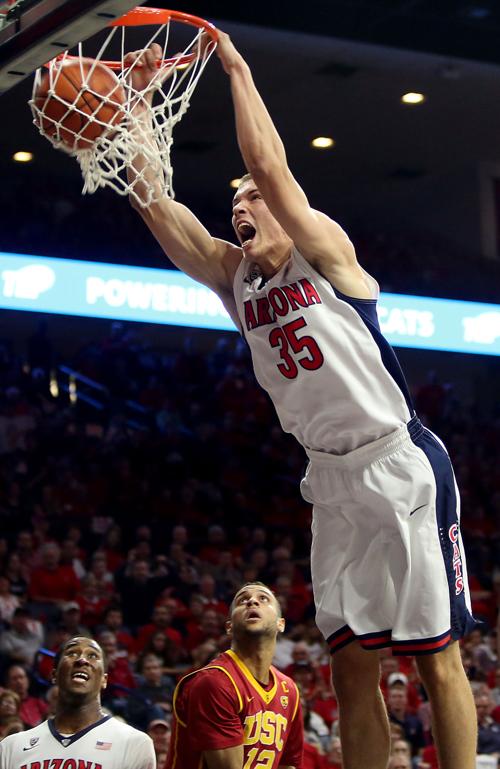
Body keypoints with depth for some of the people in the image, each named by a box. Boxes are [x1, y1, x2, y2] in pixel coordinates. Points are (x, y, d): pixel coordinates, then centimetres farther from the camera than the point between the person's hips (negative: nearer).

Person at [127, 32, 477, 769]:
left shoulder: (325, 250, -6)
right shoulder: (233, 277, 11)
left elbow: (268, 163, -20)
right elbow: (154, 200, 3)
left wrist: (238, 67, -11)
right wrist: (138, 102, -3)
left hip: (400, 464, -7)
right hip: (332, 477, 7)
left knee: (437, 654, -3)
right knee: (351, 661, 6)